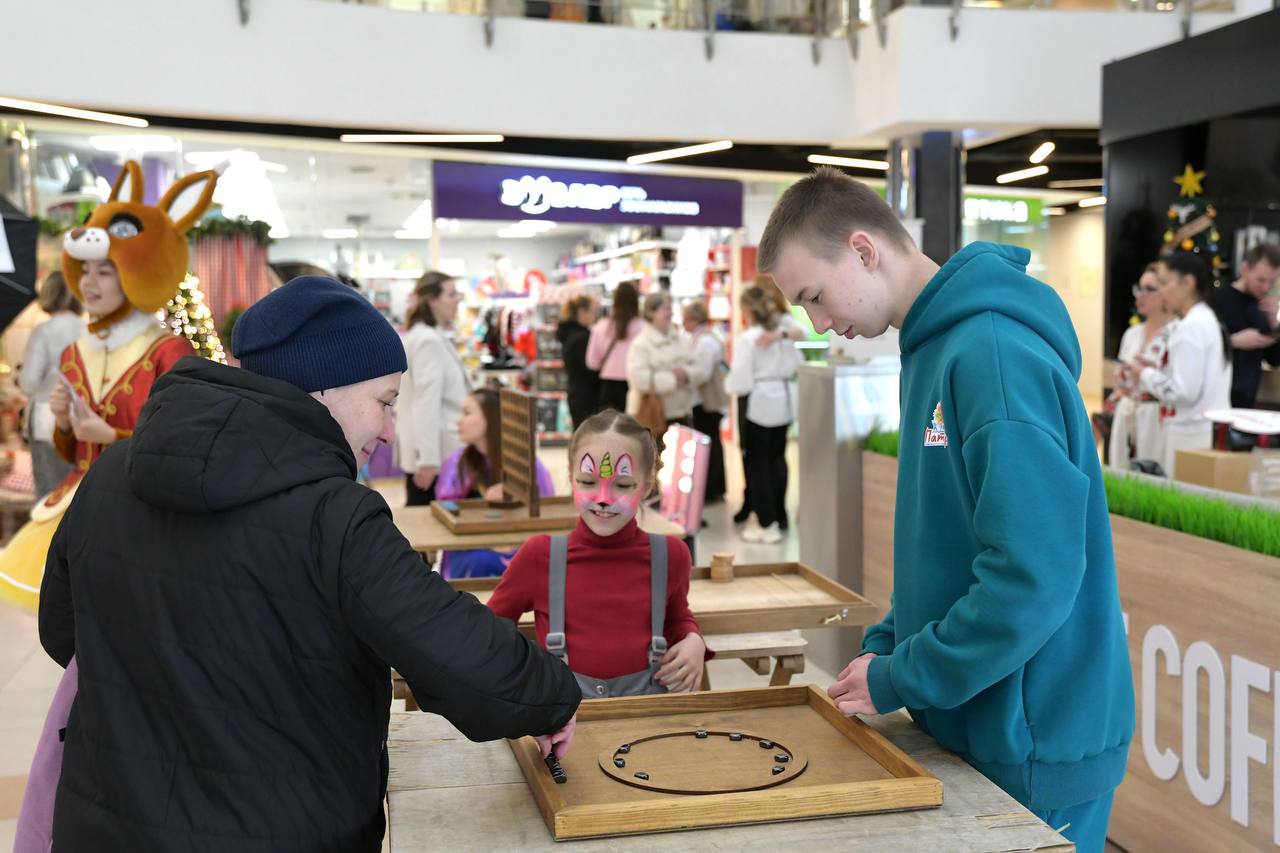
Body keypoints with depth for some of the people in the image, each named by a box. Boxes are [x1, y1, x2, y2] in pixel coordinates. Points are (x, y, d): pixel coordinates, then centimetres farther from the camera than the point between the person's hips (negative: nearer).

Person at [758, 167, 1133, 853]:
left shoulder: (995, 354, -22)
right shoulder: (932, 351, 8)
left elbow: (1033, 576, -28)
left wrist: (897, 680, -18)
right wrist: (886, 644, 6)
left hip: (1037, 750, -9)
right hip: (973, 727, 9)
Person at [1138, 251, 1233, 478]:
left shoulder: (1191, 327, -15)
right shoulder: (1208, 320, 15)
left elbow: (1184, 391, -19)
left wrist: (1146, 375, -6)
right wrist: (1157, 371, 10)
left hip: (1191, 434, -9)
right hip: (1208, 430, 9)